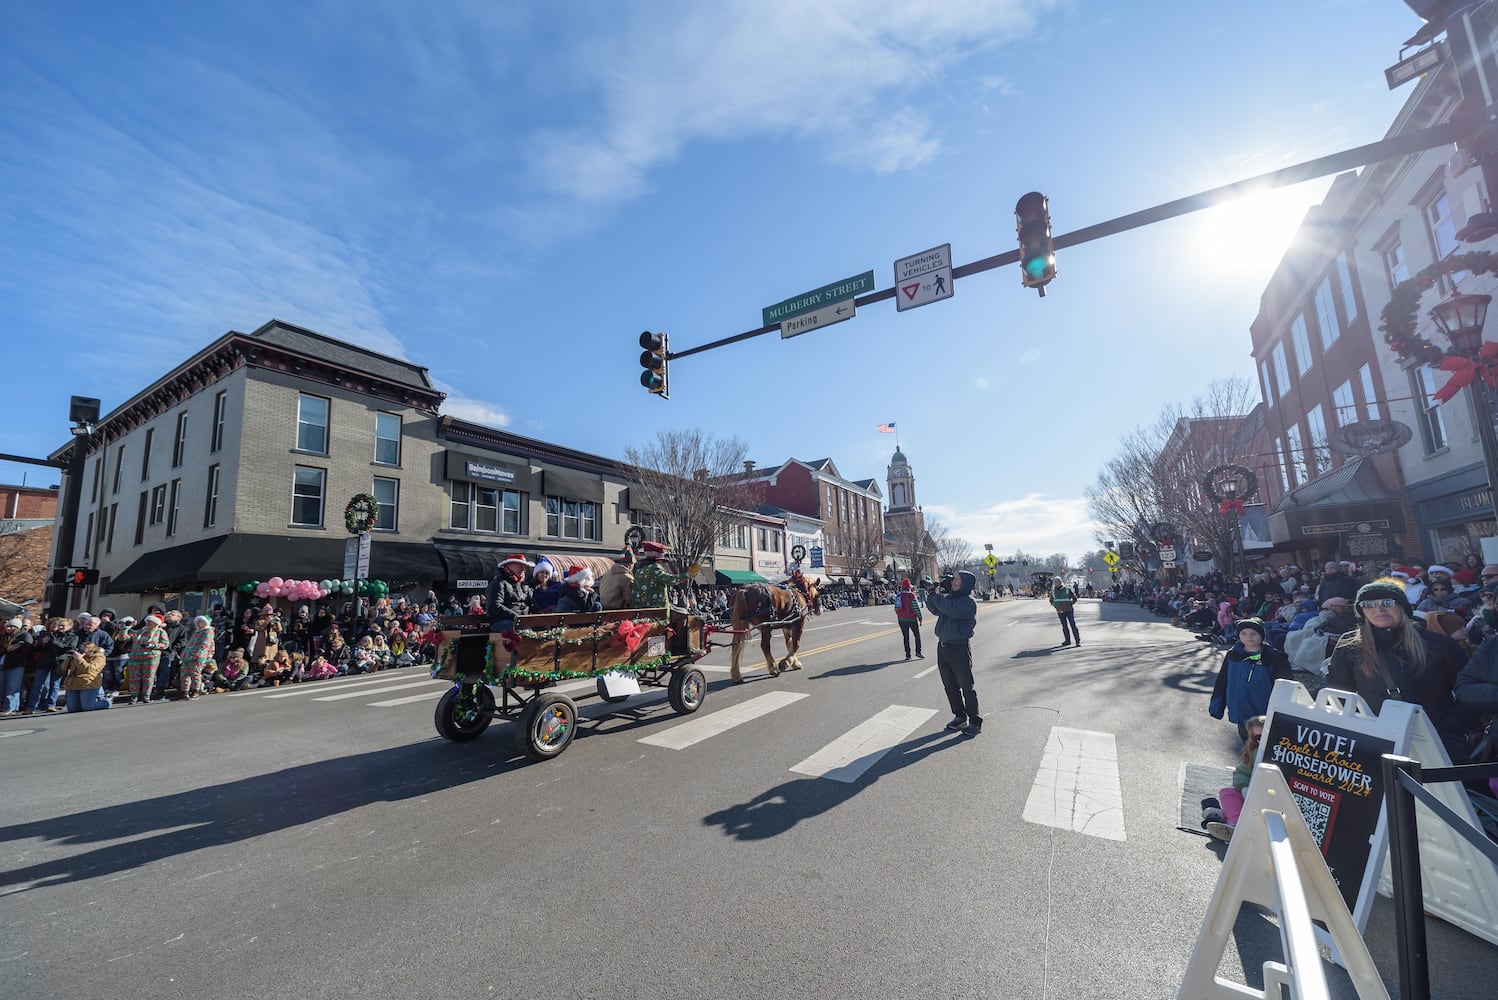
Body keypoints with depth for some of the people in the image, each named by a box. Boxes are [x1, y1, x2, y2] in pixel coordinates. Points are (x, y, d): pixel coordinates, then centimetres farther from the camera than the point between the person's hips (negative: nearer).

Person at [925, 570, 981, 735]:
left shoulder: (968, 602, -14)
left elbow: (950, 609, -29)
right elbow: (934, 609, 14)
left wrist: (935, 595, -15)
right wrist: (932, 594, 0)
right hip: (943, 646, 8)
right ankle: (959, 717, 28)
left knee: (967, 687, 3)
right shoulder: (948, 597, 10)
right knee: (950, 686, 15)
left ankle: (975, 722, 14)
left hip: (959, 647, -8)